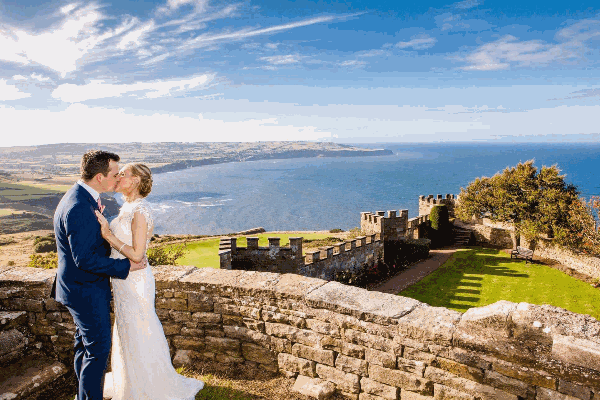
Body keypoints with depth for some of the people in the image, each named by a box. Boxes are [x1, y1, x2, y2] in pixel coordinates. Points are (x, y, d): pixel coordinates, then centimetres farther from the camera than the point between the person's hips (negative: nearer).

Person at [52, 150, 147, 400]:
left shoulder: (82, 197, 4)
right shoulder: (79, 208, -28)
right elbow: (84, 259, -27)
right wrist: (125, 267, -21)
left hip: (83, 286, 11)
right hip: (86, 290, -11)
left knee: (86, 344, 23)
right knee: (98, 349, 2)